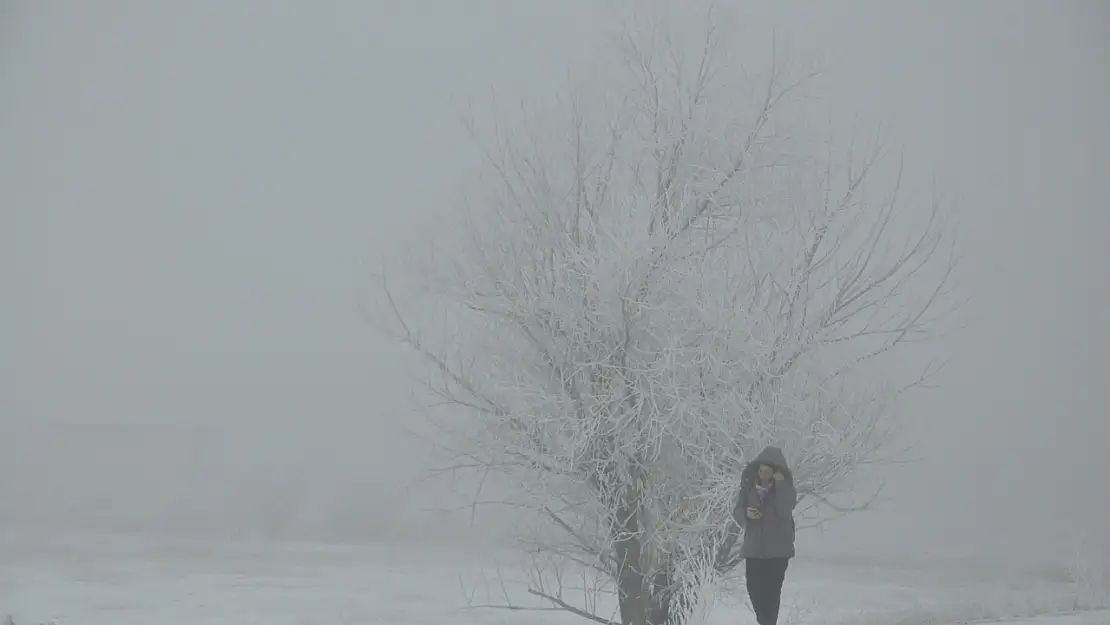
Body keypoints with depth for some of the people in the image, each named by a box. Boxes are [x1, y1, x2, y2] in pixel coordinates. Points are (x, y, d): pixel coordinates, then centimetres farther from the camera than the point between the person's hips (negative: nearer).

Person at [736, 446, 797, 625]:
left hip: (778, 546, -3)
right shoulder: (749, 486, 4)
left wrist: (780, 483, -22)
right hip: (753, 546, 3)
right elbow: (738, 512, 5)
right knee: (754, 588, 1)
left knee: (772, 589, -7)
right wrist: (746, 513, -17)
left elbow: (785, 509, -20)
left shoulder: (785, 487, -3)